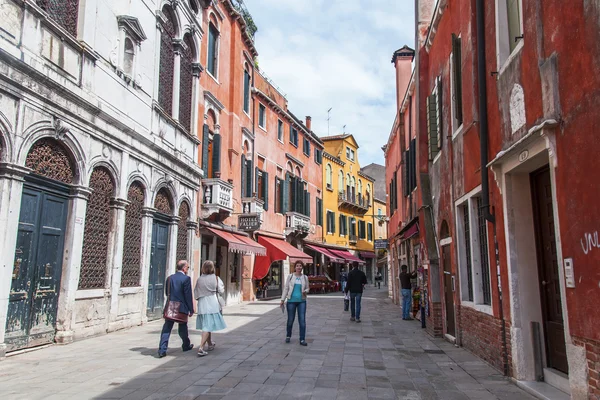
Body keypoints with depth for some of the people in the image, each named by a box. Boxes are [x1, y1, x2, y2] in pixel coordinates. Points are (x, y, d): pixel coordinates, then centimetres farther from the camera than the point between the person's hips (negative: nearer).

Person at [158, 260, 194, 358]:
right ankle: (186, 346, 31)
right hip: (182, 308, -4)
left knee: (167, 328, 5)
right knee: (183, 328, 13)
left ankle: (162, 350, -2)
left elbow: (166, 293, 12)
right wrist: (191, 310, -4)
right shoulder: (186, 278, -12)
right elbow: (188, 296, -11)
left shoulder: (169, 278, 6)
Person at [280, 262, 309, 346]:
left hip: (302, 301, 1)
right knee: (290, 320, 8)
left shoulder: (305, 277, 6)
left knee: (302, 320, -4)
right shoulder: (290, 276, 1)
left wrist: (305, 291, -10)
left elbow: (307, 288, 14)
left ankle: (302, 339, 4)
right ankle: (288, 336, 31)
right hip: (291, 301, -1)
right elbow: (286, 288, 3)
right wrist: (282, 299, -1)